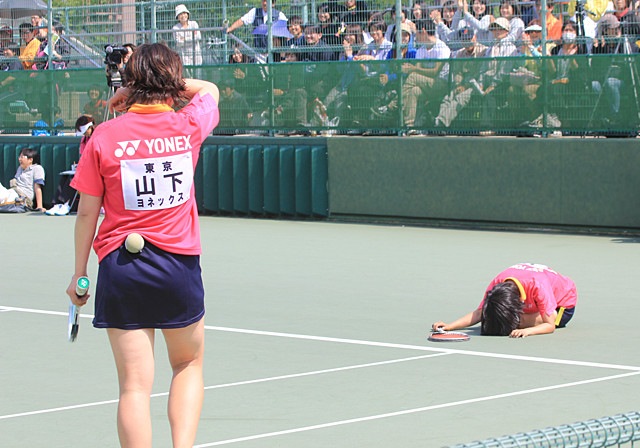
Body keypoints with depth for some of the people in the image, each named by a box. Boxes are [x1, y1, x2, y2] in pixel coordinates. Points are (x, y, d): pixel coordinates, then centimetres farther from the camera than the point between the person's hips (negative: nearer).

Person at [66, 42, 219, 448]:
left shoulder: (105, 136, -4)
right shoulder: (189, 126, -2)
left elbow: (87, 212, 0)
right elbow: (209, 89, 23)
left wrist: (80, 273, 10)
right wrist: (169, 84, 16)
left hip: (120, 264, -1)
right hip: (181, 262, 1)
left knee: (135, 384, 1)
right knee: (188, 364, 21)